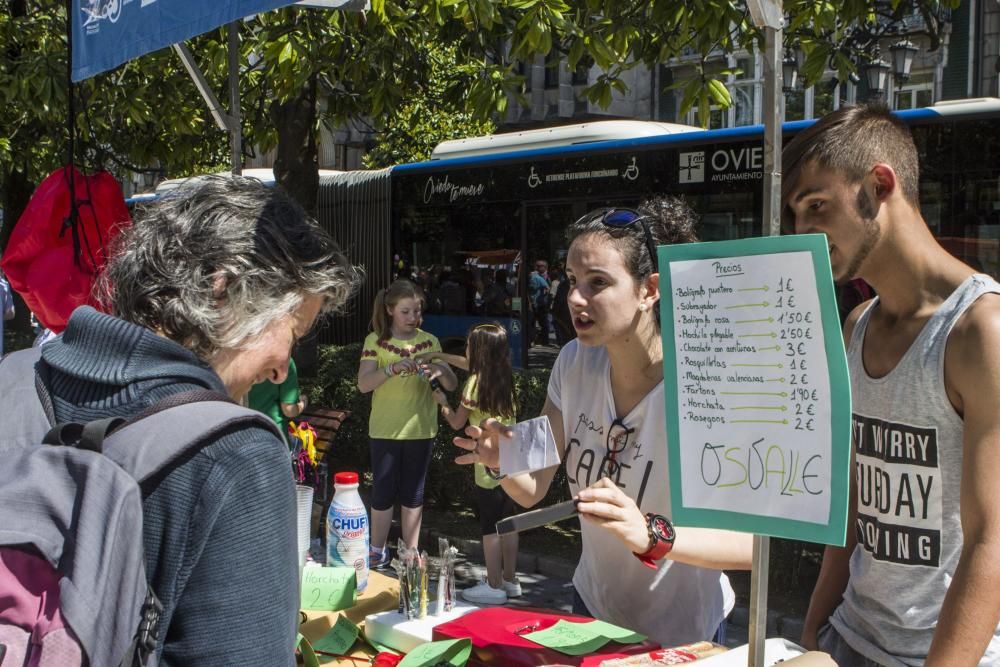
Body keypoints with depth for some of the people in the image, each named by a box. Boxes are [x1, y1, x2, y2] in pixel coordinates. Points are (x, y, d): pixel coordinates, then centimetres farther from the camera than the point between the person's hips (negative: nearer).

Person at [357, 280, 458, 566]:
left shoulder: (429, 342, 2)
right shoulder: (376, 341, -5)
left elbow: (452, 385, 0)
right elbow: (363, 384, -17)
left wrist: (442, 370, -23)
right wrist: (393, 368, -33)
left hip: (420, 428, 2)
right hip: (385, 429, -2)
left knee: (413, 493, 11)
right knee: (383, 492, 6)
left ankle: (410, 552, 22)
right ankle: (377, 551, 23)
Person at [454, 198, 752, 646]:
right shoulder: (574, 364, -9)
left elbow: (750, 542, -30)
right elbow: (532, 491, -3)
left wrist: (651, 535, -47)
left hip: (680, 638, -5)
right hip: (592, 610, 5)